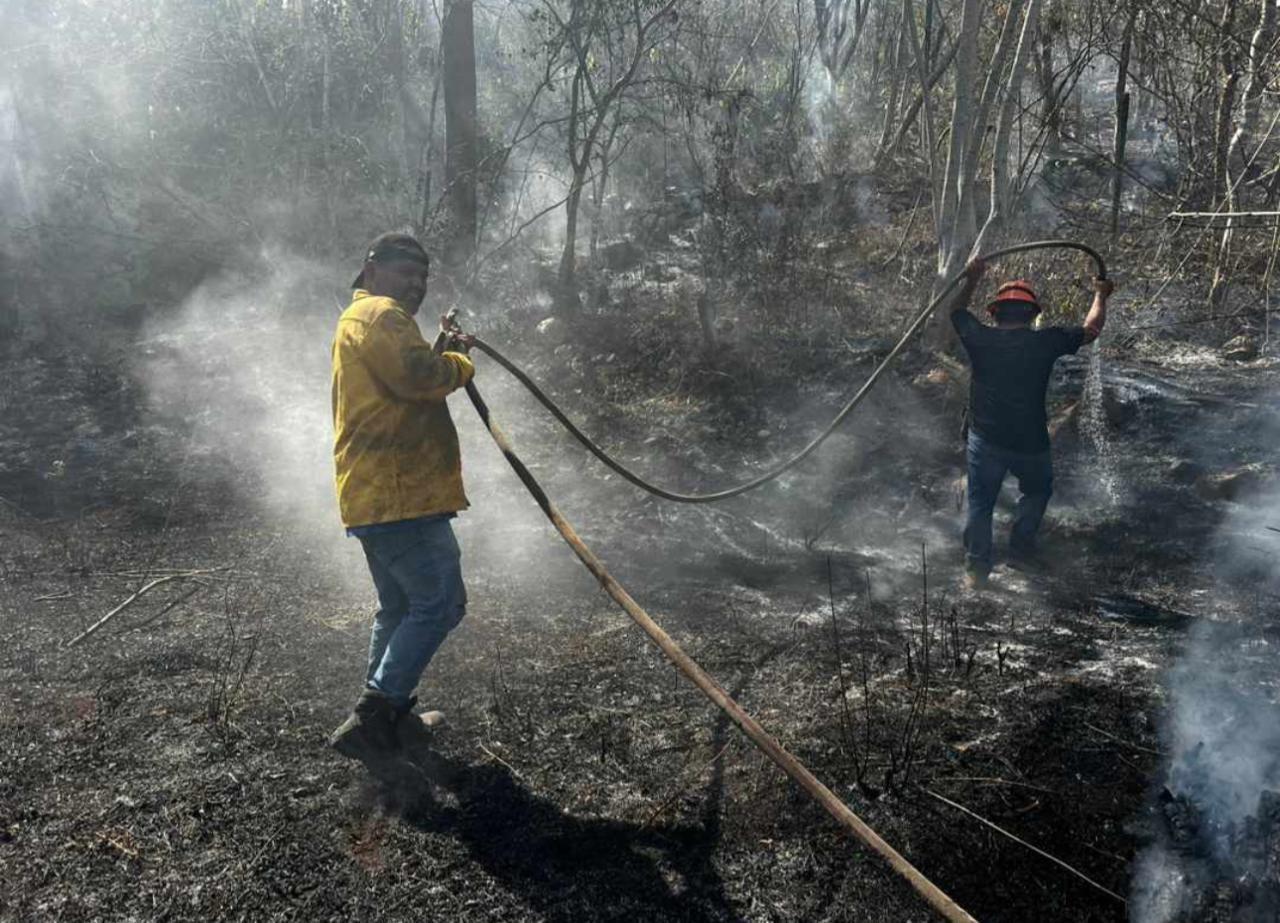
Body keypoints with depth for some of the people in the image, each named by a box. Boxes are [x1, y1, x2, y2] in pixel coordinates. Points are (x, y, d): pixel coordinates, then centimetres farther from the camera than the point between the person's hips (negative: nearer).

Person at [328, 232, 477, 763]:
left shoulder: (355, 319, 27)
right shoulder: (382, 313, -8)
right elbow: (418, 377, -24)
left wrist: (442, 353, 18)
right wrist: (459, 364, -6)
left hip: (372, 496, 11)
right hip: (401, 495, -11)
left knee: (399, 608, 20)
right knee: (439, 605, -9)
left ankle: (387, 716, 30)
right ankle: (371, 717, -11)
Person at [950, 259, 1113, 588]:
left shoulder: (980, 339, -9)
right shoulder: (1045, 342, -10)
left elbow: (956, 312, 12)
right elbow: (1091, 330, 7)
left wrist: (971, 280, 23)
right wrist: (1100, 296, 23)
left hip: (985, 441, 1)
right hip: (1030, 443, 0)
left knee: (980, 503, 13)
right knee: (1036, 491, 27)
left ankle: (976, 567, 14)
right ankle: (1020, 548, 27)